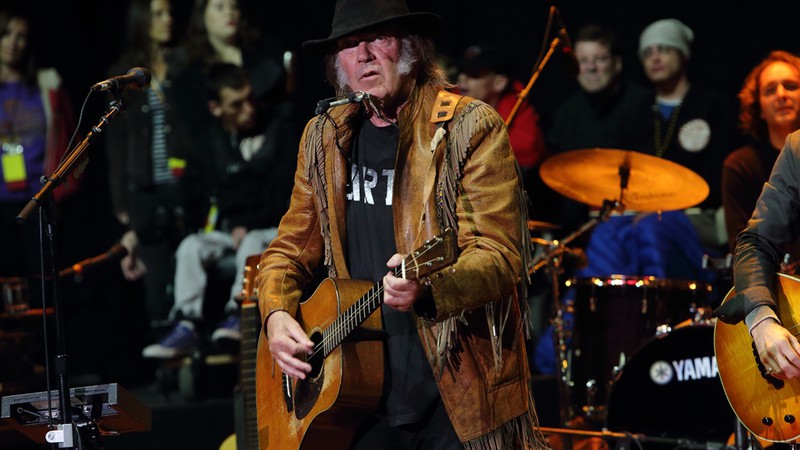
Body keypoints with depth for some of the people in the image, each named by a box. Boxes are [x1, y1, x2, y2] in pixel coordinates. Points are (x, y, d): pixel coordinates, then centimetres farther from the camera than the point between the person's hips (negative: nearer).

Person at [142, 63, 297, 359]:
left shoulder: (279, 127, 3)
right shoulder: (208, 145, 13)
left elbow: (289, 190, -4)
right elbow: (191, 198, 13)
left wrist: (249, 226, -11)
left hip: (269, 229, -3)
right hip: (224, 229, 3)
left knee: (252, 244, -35)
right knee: (190, 247, -25)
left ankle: (239, 316, -44)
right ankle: (187, 326, -34)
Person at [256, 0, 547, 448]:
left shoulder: (471, 128, -8)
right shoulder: (325, 138, 9)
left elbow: (502, 258, -16)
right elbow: (290, 250, 17)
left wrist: (428, 288, -34)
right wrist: (277, 315, -3)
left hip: (456, 391, -4)